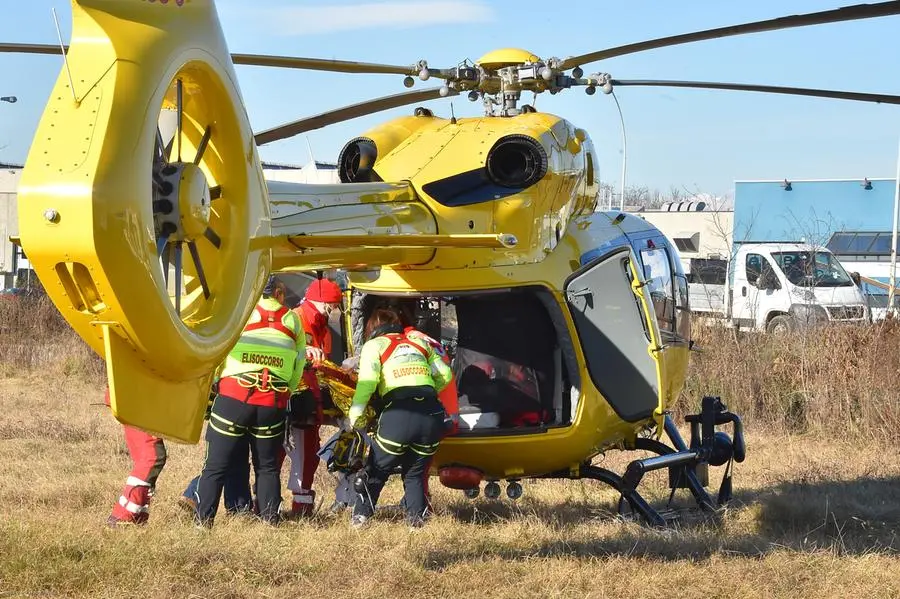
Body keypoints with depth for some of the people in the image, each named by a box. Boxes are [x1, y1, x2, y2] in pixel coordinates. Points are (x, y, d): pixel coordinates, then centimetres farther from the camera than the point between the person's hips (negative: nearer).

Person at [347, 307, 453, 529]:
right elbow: (445, 374, 20)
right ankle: (416, 517, 8)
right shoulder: (419, 342, 25)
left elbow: (367, 381, -5)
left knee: (376, 471, 15)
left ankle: (360, 516, 17)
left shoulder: (374, 345, 13)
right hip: (433, 414, 4)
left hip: (399, 413, -4)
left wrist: (355, 414, 0)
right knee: (415, 472, 20)